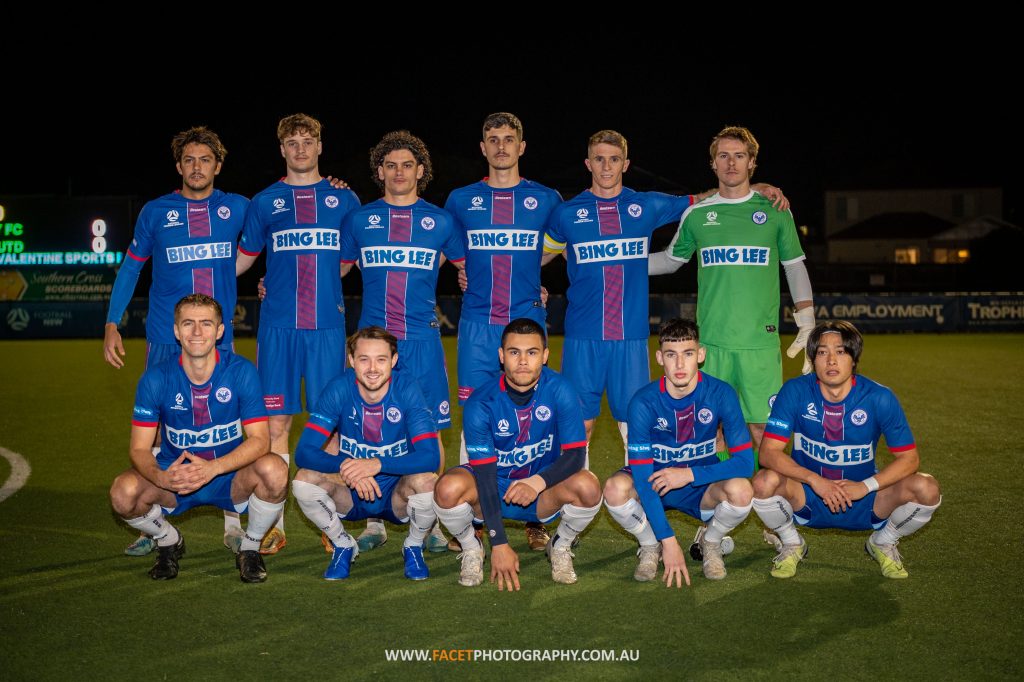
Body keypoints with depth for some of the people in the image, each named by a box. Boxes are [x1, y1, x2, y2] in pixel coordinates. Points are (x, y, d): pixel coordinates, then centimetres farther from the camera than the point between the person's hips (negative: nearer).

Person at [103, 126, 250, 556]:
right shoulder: (156, 212, 4)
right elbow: (131, 266, 11)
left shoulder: (237, 208, 6)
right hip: (165, 340, 0)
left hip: (220, 339, 0)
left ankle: (234, 525, 11)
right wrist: (112, 324, 5)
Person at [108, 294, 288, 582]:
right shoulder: (156, 378, -10)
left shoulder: (241, 371, -14)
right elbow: (139, 448, -10)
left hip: (230, 478, -1)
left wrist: (213, 468, -35)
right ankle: (169, 542, 8)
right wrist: (161, 477, -34)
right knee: (123, 493, -28)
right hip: (174, 476, 1)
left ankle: (250, 548, -1)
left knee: (274, 470, -32)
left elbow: (260, 439, -18)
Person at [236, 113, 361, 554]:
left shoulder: (344, 200, 11)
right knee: (276, 422, -2)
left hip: (328, 325, 0)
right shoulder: (265, 202, 11)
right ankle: (274, 526, 7)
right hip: (277, 325, 0)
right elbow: (241, 260, 19)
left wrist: (320, 285, 8)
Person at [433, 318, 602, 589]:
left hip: (545, 495, 1)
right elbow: (485, 472, -21)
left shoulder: (559, 391, -16)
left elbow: (575, 454, -17)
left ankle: (560, 546, 3)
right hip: (493, 489, 0)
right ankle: (471, 549, 2)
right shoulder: (481, 403, -19)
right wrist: (499, 544, -26)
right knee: (449, 489, -32)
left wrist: (539, 482, -38)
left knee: (588, 487, -30)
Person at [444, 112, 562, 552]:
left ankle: (536, 520, 9)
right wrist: (473, 278, 12)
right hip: (477, 325, 1)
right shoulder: (461, 200, 9)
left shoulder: (546, 199, 7)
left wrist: (528, 278, 14)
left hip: (527, 321, 0)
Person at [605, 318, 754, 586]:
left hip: (703, 486, 1)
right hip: (654, 481, 0)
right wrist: (668, 540, -29)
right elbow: (642, 474, -24)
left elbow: (745, 462, -19)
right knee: (616, 488, -32)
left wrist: (690, 474, -29)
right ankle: (650, 546, 1)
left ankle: (710, 543, 3)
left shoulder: (721, 394, -17)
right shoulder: (643, 402, -20)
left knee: (741, 491, -32)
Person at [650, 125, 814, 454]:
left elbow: (795, 268, 14)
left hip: (761, 341, -1)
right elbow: (671, 259, 23)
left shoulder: (775, 211, 7)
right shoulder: (697, 214, 9)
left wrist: (807, 327, 7)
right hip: (711, 340, 1)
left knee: (761, 427, -3)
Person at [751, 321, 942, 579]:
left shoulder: (879, 398, -13)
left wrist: (866, 486, -26)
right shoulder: (795, 391, -14)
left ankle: (883, 543, 10)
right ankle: (791, 544, 3)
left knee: (927, 489, -24)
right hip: (807, 499, 0)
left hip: (864, 502, 1)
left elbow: (909, 458, -10)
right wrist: (814, 480, -33)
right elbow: (768, 452, -19)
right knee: (765, 482, -31)